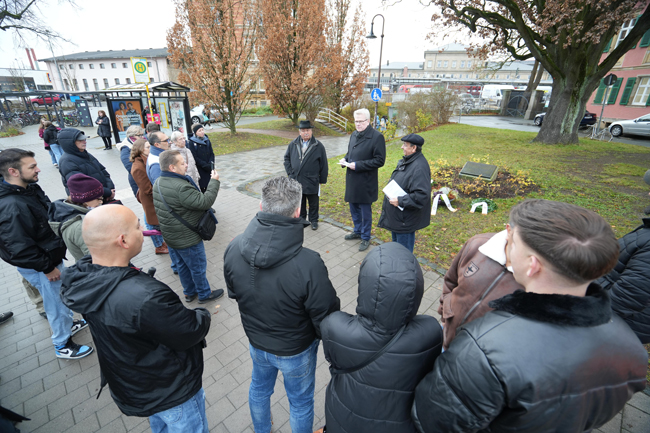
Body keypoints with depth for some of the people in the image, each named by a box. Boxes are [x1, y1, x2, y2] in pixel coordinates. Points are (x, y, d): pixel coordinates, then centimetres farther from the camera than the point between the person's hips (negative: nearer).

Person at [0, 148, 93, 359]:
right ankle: (63, 345, 28)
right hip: (38, 266, -9)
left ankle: (69, 323, 50)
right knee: (56, 302, 8)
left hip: (51, 256, 9)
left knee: (62, 294, 27)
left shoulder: (30, 188, -2)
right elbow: (19, 248, -28)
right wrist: (47, 267, -19)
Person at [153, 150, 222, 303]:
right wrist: (214, 182, -21)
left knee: (181, 266, 24)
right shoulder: (181, 187, -32)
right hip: (188, 239, -9)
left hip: (170, 236, 9)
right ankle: (204, 294, 31)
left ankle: (189, 292, 42)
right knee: (198, 268, 12)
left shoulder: (158, 183, 1)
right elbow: (204, 202, -30)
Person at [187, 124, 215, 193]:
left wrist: (211, 163, -8)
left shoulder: (207, 140, 9)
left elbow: (212, 153, 9)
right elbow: (195, 158, -9)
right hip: (200, 170, -4)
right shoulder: (192, 143, -6)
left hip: (209, 169, 4)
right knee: (203, 187, -4)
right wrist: (205, 165, -15)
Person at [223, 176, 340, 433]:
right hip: (295, 350, -4)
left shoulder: (233, 249, -22)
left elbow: (233, 293, -3)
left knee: (259, 388, 34)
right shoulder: (309, 265, -39)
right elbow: (326, 319, -25)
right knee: (300, 402, 26)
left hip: (256, 342, 5)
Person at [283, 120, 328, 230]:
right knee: (299, 202, 16)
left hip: (312, 182, -3)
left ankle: (313, 220, 29)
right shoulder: (293, 144, 3)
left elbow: (324, 164, -2)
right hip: (296, 181, 3)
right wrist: (290, 172, 2)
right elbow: (287, 158, 12)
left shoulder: (318, 146, -5)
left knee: (313, 203, 11)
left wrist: (322, 179, -3)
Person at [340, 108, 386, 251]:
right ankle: (357, 231, 41)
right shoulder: (354, 135, 9)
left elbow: (379, 161, -17)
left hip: (365, 182, -7)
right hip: (352, 180, 7)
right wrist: (345, 160, -1)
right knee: (354, 208, 20)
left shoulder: (377, 137, -14)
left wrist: (358, 165, -22)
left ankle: (365, 238, 24)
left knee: (365, 211, 6)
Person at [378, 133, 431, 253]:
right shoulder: (406, 160, 5)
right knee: (396, 242, 28)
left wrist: (400, 201, -27)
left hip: (405, 220, -10)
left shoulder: (419, 168, -27)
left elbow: (422, 195, -32)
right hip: (396, 216, 10)